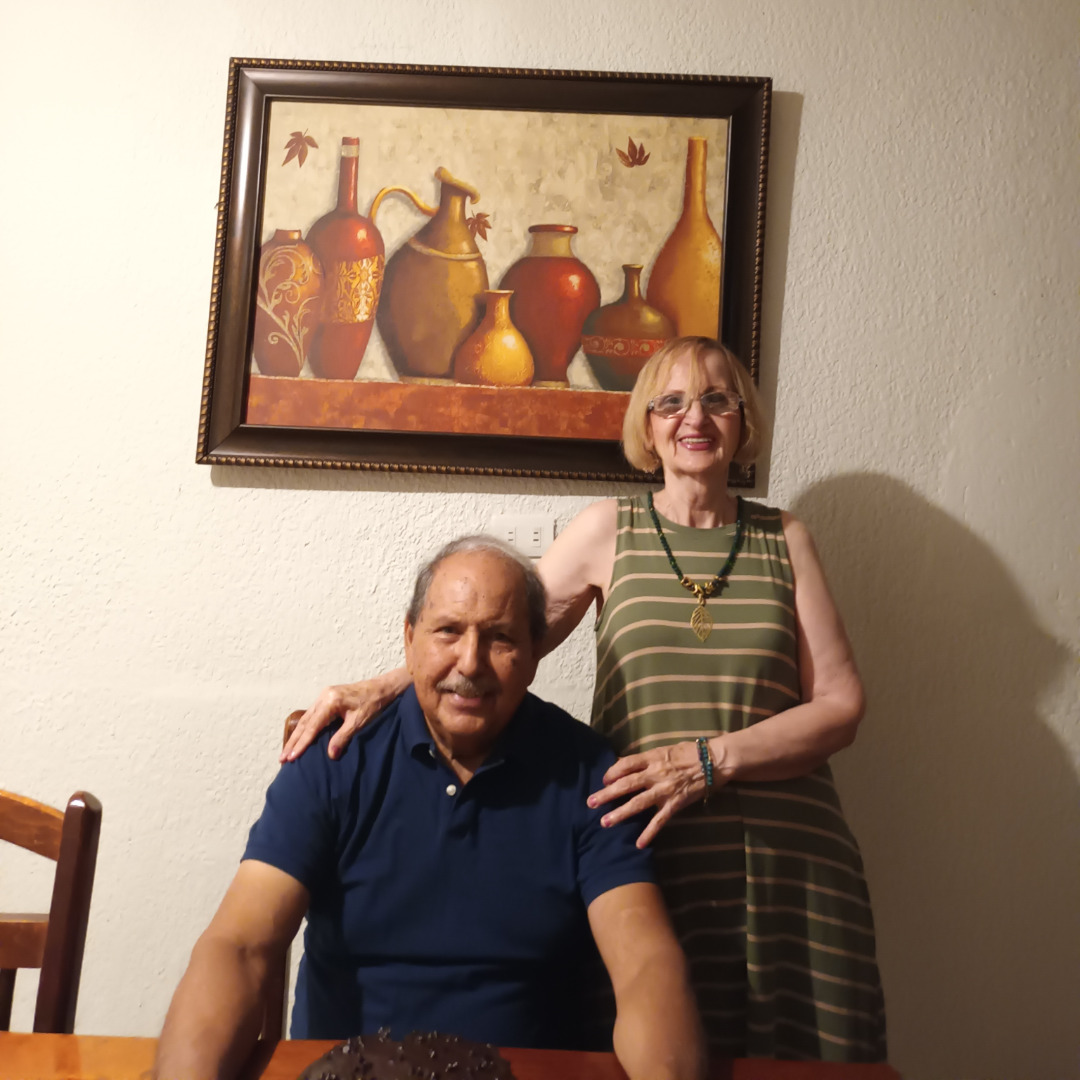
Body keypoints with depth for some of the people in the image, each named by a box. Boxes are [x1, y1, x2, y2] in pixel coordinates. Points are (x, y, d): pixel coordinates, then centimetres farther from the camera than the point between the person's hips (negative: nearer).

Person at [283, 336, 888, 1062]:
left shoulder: (784, 540, 9)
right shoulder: (609, 528, 6)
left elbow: (840, 704, 3)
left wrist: (710, 759, -12)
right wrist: (384, 687, -11)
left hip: (789, 863, 2)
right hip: (649, 861, -1)